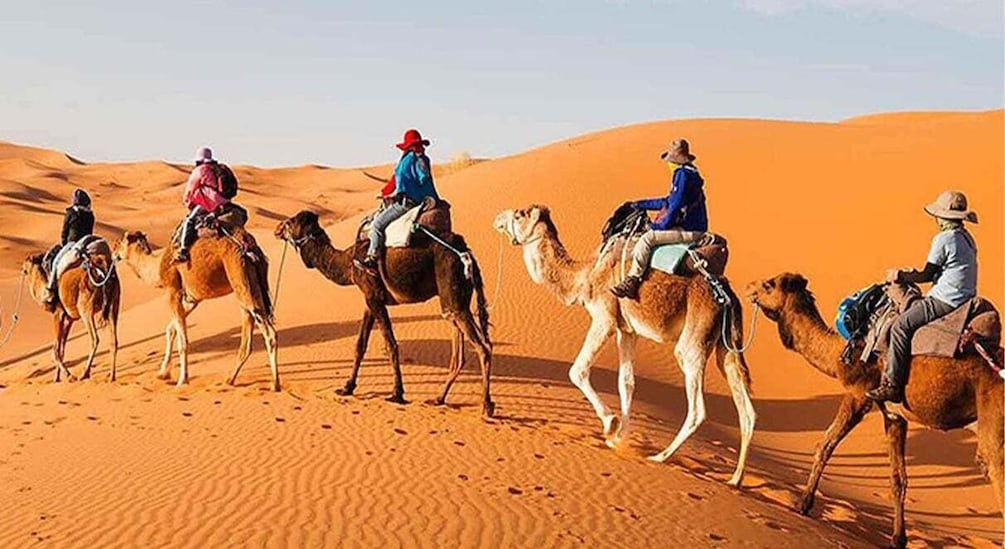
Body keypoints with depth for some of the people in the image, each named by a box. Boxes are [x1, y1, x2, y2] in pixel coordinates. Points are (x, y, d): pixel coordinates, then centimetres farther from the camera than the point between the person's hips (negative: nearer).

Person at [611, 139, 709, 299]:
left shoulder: (683, 174, -15)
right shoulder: (689, 173, 18)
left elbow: (677, 205, -20)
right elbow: (669, 201, 26)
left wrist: (662, 225, -9)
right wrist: (640, 204, 28)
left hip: (688, 230, -11)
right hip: (690, 227, 11)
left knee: (647, 238, -17)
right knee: (651, 232, 24)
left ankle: (631, 282, -20)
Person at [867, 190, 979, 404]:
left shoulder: (943, 239, -15)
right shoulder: (966, 238, 14)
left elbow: (926, 275, -10)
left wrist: (901, 276, 5)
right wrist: (911, 274, 22)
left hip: (946, 301, -10)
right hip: (964, 298, 10)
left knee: (902, 325, -10)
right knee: (915, 305, 24)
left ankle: (892, 385, -14)